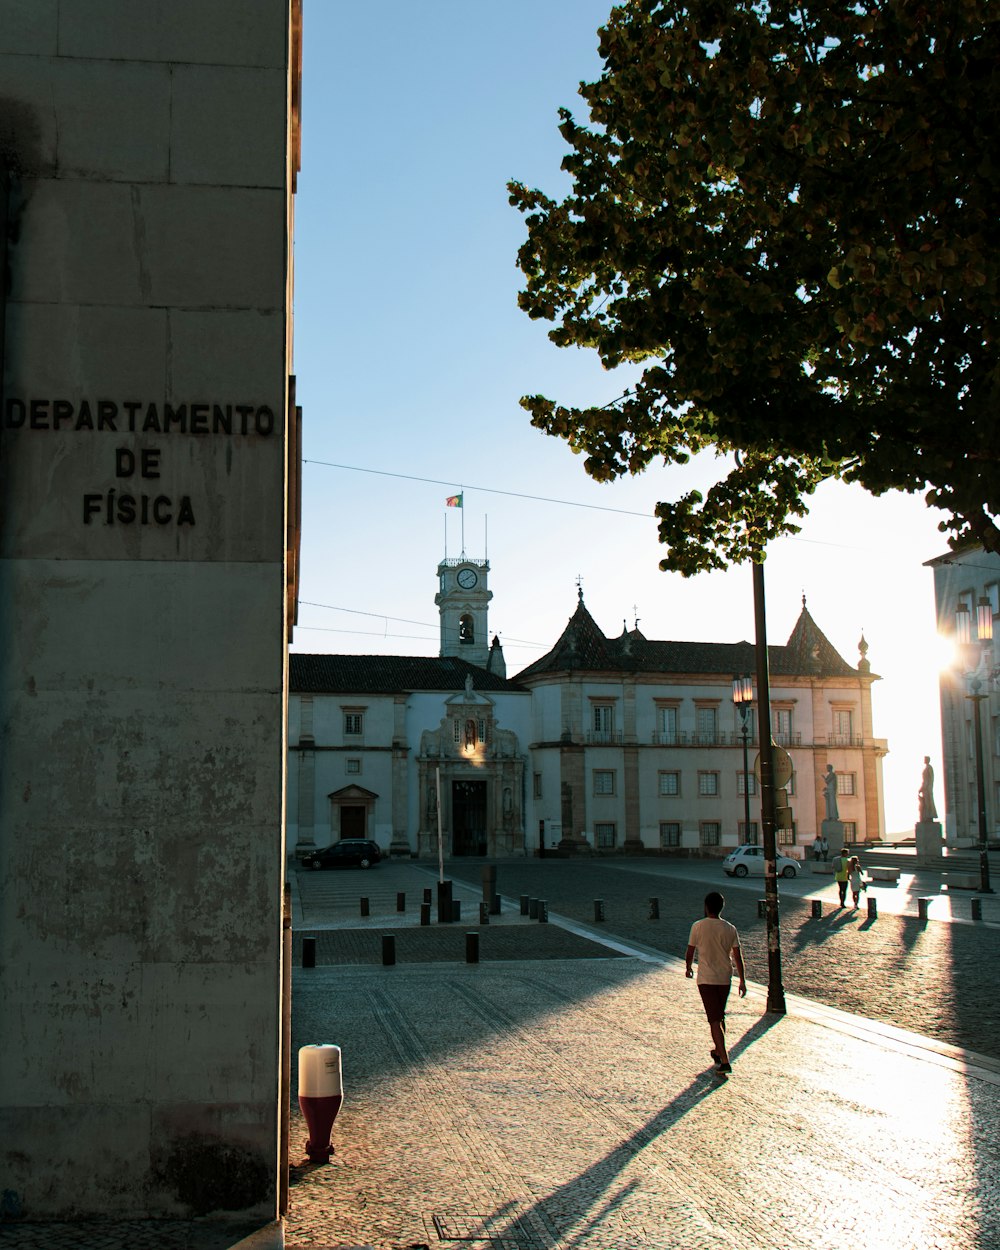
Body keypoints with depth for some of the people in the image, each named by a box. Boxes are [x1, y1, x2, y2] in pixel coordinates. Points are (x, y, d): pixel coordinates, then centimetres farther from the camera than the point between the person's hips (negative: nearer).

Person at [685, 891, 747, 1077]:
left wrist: (688, 968, 19)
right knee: (720, 1017, 22)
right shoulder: (730, 929, -2)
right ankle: (718, 1051, 36)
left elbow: (690, 953, -1)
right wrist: (743, 981, 8)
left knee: (715, 1020, -6)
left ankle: (724, 1062, -15)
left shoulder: (698, 927, -10)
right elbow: (738, 957, 0)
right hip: (725, 979, 4)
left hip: (706, 979, -4)